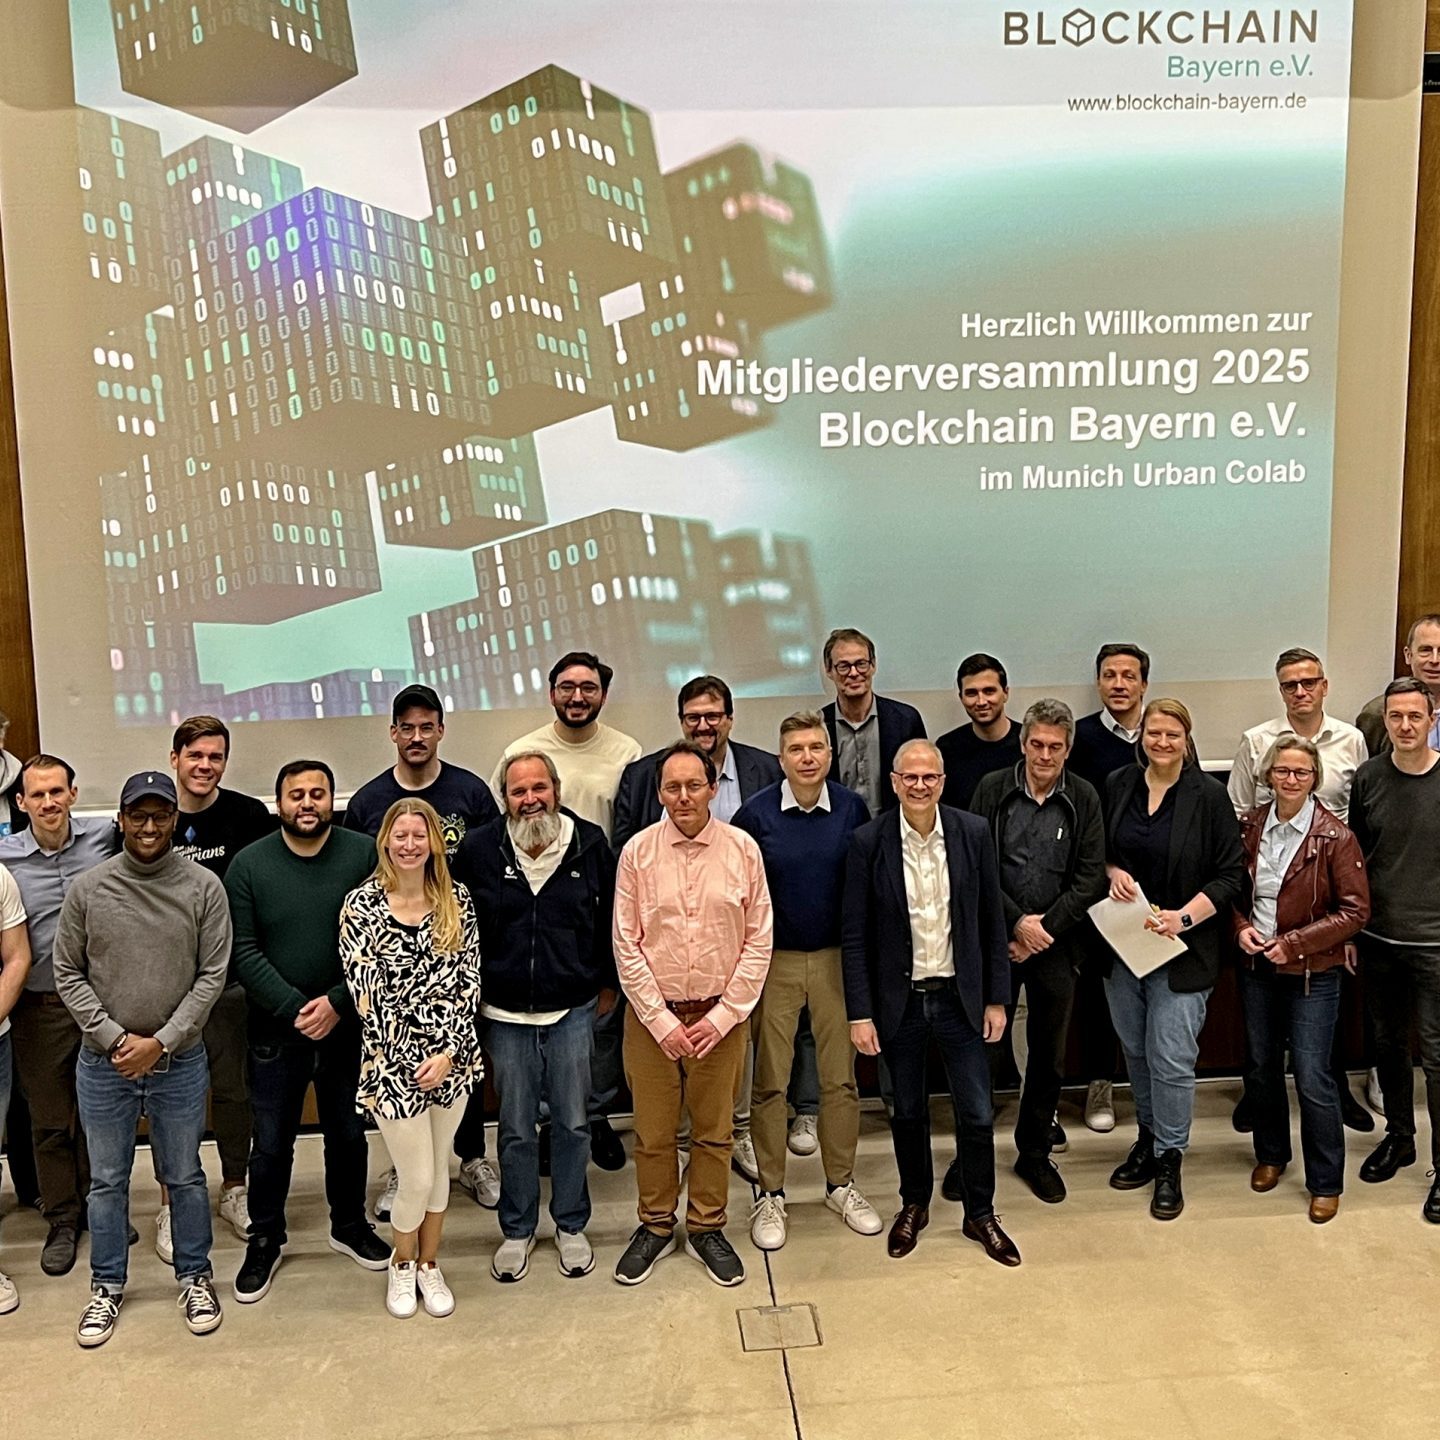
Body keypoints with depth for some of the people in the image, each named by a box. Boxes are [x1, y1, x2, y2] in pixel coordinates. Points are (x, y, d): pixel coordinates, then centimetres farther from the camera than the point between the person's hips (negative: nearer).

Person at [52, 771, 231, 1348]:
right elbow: (67, 974, -1)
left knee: (185, 1176, 14)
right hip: (103, 1063, 1)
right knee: (107, 1180, 17)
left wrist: (162, 1042, -14)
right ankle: (107, 1285, 36)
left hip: (180, 1062, -1)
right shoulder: (88, 888, -6)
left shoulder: (204, 887, -9)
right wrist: (114, 1038, -11)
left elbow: (211, 976, -8)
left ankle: (194, 1277, 33)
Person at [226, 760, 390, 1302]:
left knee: (348, 1134, 16)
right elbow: (244, 952, -8)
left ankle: (350, 1225, 37)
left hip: (348, 1024, 0)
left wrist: (338, 1002, -17)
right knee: (271, 1142, 11)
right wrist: (294, 1008, -16)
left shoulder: (365, 855, -8)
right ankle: (265, 1239, 32)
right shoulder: (248, 865, -5)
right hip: (275, 1029, 0)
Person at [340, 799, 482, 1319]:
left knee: (439, 1166, 16)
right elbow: (365, 991, -11)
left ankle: (429, 1265, 37)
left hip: (452, 1053, 3)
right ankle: (402, 1265, 33)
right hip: (395, 1059, -3)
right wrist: (411, 1058, -11)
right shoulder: (362, 904, -9)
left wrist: (448, 1051, -10)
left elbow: (468, 980, -2)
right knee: (417, 1177, 4)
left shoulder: (457, 901, -1)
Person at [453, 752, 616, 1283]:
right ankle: (517, 1230, 32)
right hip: (506, 1015, 0)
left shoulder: (591, 844, -6)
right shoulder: (478, 850, -6)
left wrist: (607, 981, 10)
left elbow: (611, 917, 6)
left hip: (573, 1010, 0)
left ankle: (571, 1225, 32)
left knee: (572, 1123, 12)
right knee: (515, 1130, 12)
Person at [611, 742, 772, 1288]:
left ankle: (706, 1229, 34)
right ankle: (655, 1226, 34)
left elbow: (759, 941, -3)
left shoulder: (743, 850, -6)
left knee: (714, 1131, 13)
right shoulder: (637, 852, -7)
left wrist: (722, 1017, -8)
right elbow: (626, 944, -5)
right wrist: (663, 1020, -8)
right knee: (653, 1132, 12)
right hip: (652, 1015, 0)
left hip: (721, 1016, 0)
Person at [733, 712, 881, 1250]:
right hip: (774, 960, -1)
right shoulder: (755, 813, -8)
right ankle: (770, 1195, 20)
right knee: (770, 1082, 6)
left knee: (840, 1078, 9)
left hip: (836, 958, 1)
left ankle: (841, 1184, 27)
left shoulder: (852, 808, -4)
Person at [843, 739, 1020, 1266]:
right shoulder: (869, 841, -11)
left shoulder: (973, 833, -6)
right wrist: (859, 1013, -9)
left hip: (960, 997, 1)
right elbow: (854, 935, -7)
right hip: (899, 1000, -1)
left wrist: (997, 998, 1)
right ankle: (914, 1204, 38)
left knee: (977, 1114, 8)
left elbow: (992, 921, 1)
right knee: (908, 1112, 15)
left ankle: (980, 1214, 30)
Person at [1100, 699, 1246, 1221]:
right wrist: (1113, 872, -7)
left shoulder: (1209, 795, -8)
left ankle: (1169, 1159, 17)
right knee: (1135, 1051, 15)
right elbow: (1099, 852, 14)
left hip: (1182, 948, -4)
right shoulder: (1117, 786, 3)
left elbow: (1230, 875, -6)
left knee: (1171, 1058, -2)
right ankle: (1148, 1138, 35)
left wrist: (1184, 917, -17)